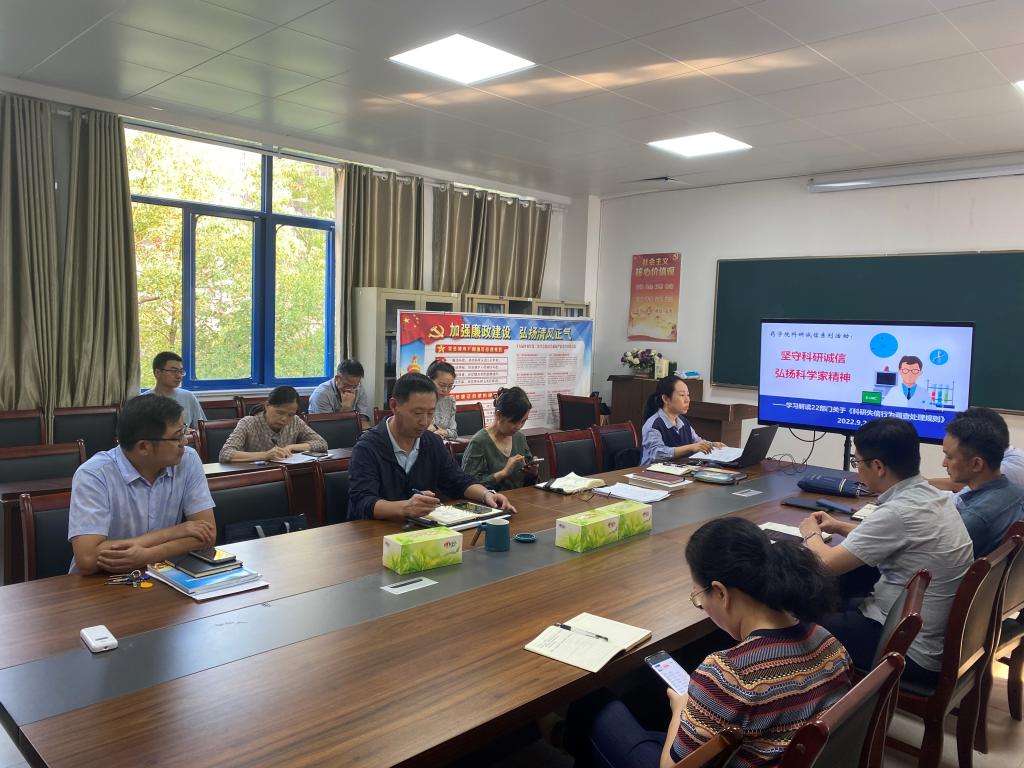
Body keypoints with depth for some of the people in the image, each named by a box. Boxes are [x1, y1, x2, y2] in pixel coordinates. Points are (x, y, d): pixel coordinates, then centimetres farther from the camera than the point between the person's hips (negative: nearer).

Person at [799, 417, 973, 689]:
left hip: (915, 652, -8)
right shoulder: (933, 496, -1)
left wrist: (811, 535, 1)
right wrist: (841, 527, 17)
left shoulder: (898, 513, -28)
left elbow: (828, 564, -19)